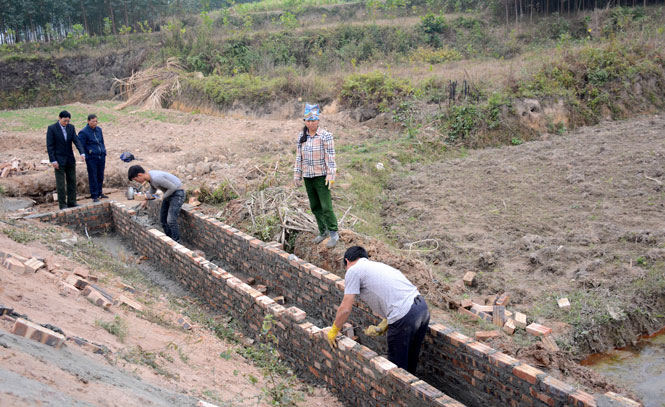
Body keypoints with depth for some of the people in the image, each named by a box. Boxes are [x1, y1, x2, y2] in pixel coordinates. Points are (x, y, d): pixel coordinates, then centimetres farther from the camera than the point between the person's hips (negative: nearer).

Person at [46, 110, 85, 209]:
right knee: (60, 183, -1)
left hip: (70, 160, 5)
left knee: (72, 181, 10)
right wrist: (53, 160, -15)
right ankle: (62, 204, 6)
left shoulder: (71, 127, 4)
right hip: (59, 160, -5)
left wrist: (82, 153, -19)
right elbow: (49, 146, -10)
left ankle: (72, 202, 19)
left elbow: (76, 141, -3)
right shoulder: (52, 128, -9)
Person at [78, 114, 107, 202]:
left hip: (101, 156, 6)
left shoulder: (99, 129, 10)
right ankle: (94, 196, 4)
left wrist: (104, 152, 16)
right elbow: (81, 146, -7)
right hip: (91, 158, -6)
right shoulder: (83, 132, -10)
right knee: (93, 177, -2)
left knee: (100, 176, 12)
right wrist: (86, 156, -7)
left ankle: (99, 193, 25)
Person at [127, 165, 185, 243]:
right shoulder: (150, 175, -1)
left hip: (177, 193, -9)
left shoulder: (156, 178, -30)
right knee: (163, 219, 11)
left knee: (171, 220, -16)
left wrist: (164, 197, -13)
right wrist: (146, 199, 15)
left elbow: (173, 187, -26)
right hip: (169, 194, 9)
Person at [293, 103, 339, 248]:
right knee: (315, 207, 13)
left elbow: (330, 157, -12)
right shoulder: (301, 136, 6)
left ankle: (334, 234, 4)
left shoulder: (325, 136, -10)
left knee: (326, 206, -7)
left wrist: (331, 176, -16)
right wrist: (297, 175, 9)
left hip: (321, 176, -6)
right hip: (308, 177, 6)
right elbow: (299, 156, 10)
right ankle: (323, 232, 26)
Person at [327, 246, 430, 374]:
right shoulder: (378, 265, 28)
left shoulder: (353, 270, 4)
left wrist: (333, 331, 15)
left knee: (397, 367, 10)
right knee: (410, 363, 24)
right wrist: (381, 328, 22)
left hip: (404, 317, -8)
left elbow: (345, 309, 0)